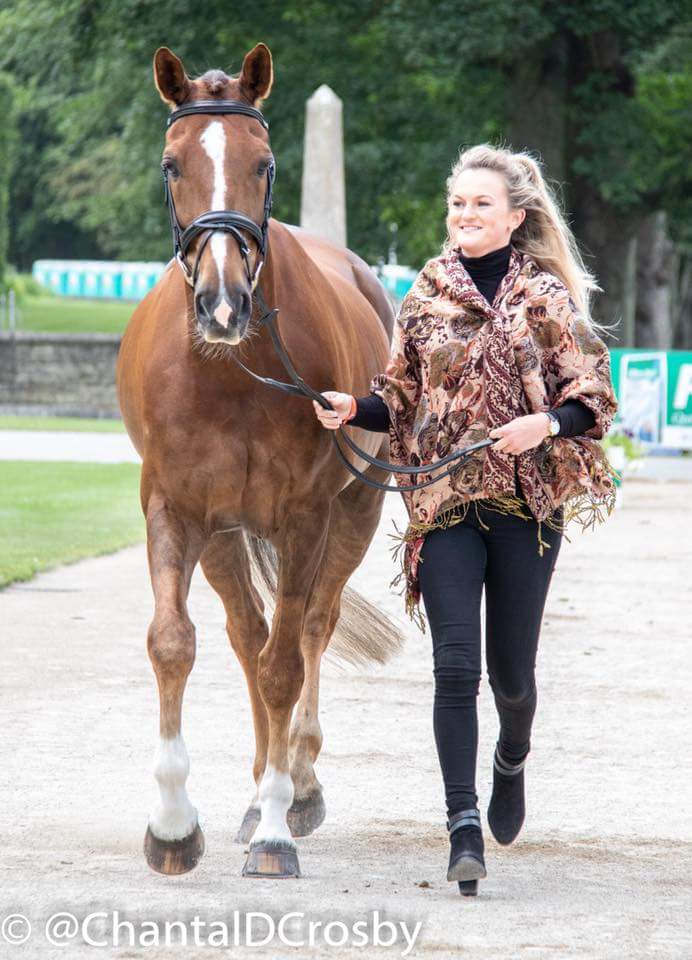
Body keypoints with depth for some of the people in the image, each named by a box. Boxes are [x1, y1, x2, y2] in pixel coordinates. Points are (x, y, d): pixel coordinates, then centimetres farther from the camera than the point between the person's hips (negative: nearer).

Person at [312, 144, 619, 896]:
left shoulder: (546, 298, -1)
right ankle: (464, 823, -7)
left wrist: (547, 423, -19)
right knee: (455, 665, -10)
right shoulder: (427, 296, 6)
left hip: (526, 501, -1)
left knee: (511, 670, 8)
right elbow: (401, 404, 14)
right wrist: (353, 410, -5)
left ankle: (512, 757, 41)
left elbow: (595, 399, 0)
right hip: (444, 501, 1)